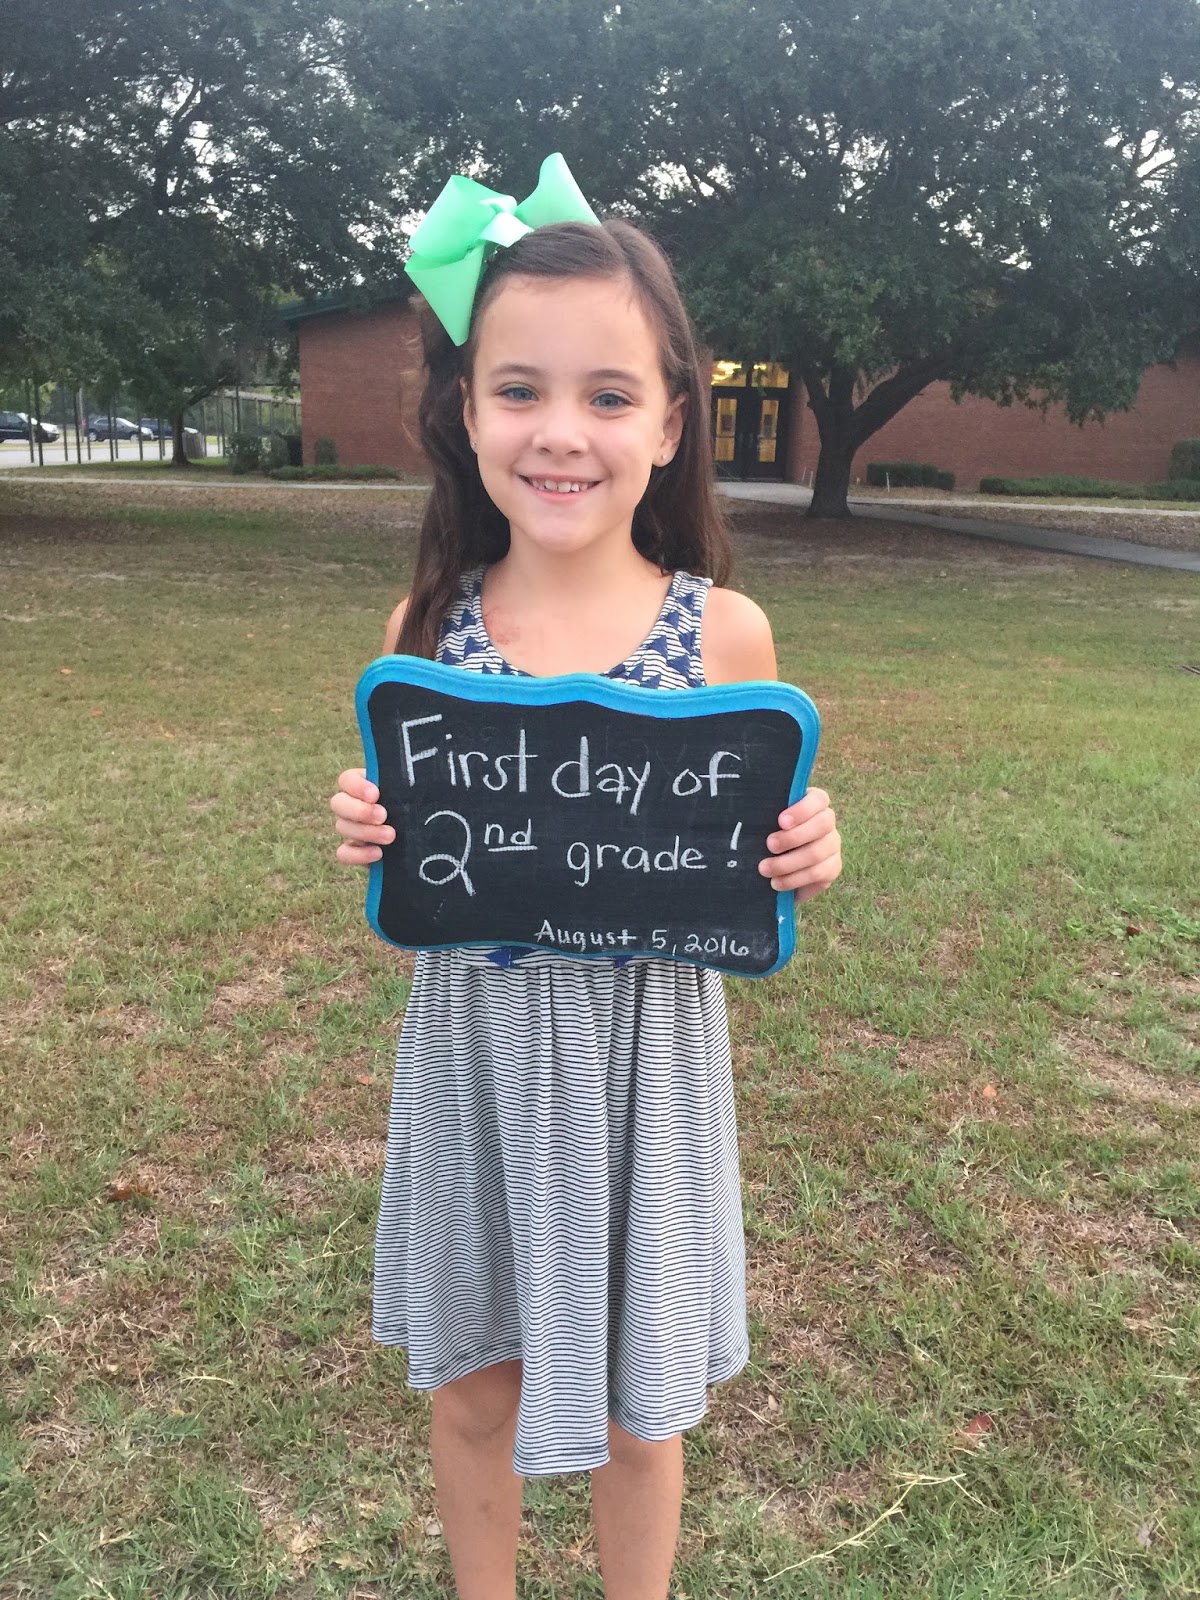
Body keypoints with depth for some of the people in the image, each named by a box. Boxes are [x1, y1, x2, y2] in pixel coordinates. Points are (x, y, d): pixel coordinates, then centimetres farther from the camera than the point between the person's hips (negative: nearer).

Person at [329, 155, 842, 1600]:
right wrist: (364, 841, -17)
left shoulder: (725, 634, -12)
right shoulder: (429, 624, -7)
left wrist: (805, 867, -22)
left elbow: (744, 883, -1)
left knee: (636, 1395, 19)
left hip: (644, 1062, -1)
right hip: (469, 1059, 2)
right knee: (471, 1379, 22)